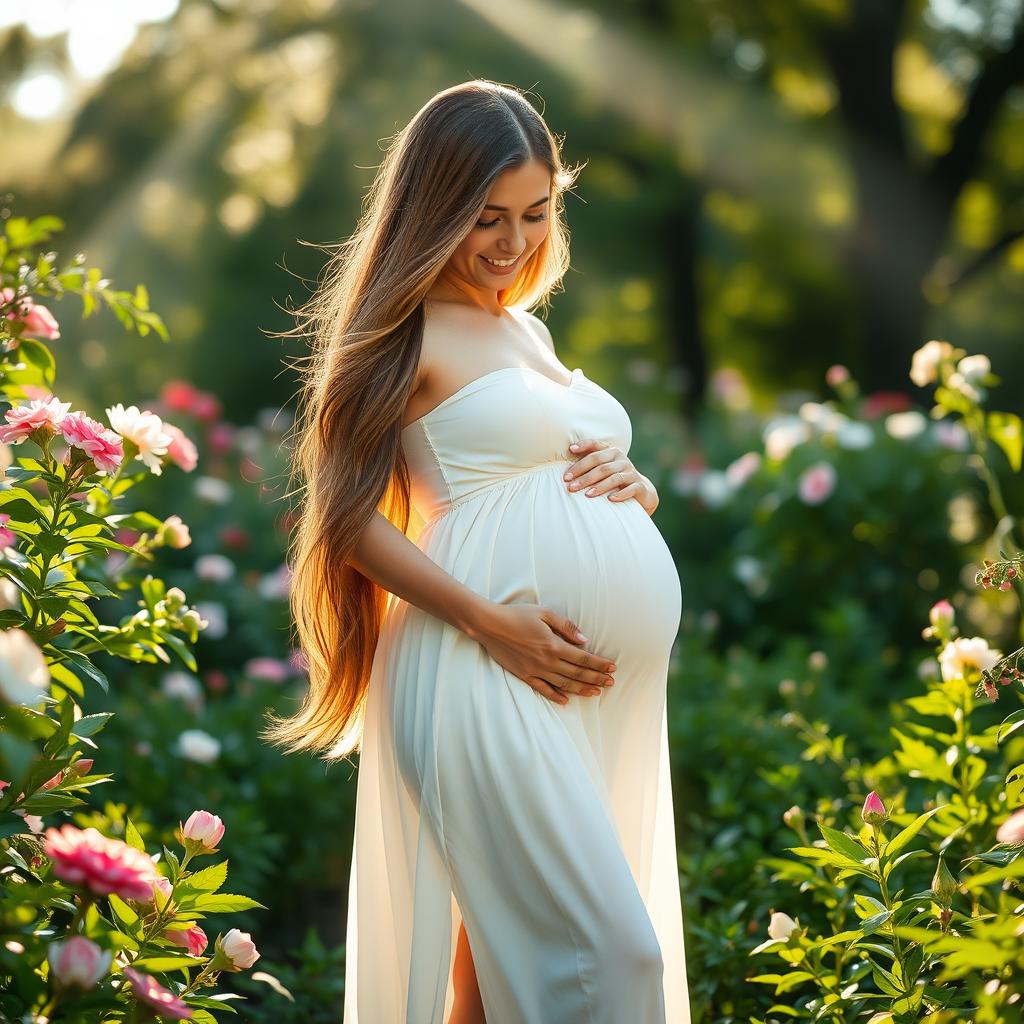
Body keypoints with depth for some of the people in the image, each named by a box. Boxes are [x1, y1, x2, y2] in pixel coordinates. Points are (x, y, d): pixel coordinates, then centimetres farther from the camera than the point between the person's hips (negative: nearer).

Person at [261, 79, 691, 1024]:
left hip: (606, 688, 8)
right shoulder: (410, 332, -1)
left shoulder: (529, 330, 23)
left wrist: (632, 486, 6)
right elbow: (352, 514, -8)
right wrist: (491, 624, -18)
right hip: (491, 675, -8)